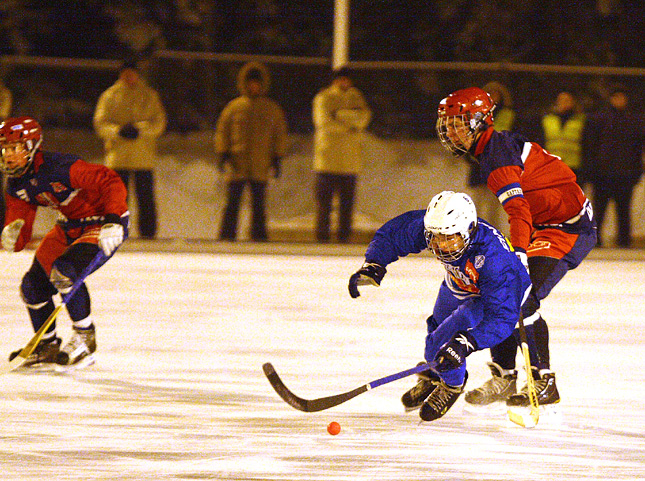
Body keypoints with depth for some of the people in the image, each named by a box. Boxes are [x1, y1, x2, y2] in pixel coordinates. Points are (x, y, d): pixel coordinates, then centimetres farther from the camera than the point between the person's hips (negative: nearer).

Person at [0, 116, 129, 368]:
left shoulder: (60, 167, -29)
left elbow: (110, 182, -30)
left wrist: (113, 221, -41)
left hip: (104, 224, -8)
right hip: (69, 227, 8)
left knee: (63, 272, -28)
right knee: (33, 284, 1)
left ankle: (85, 337, -7)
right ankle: (48, 346, 22)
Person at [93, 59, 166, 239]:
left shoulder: (149, 96, 8)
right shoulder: (110, 96, 8)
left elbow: (159, 123, 2)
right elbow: (100, 123, 3)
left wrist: (139, 129, -16)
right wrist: (118, 131, -16)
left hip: (143, 156, 0)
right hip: (117, 155, 0)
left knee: (146, 197, 0)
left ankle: (148, 232, 7)